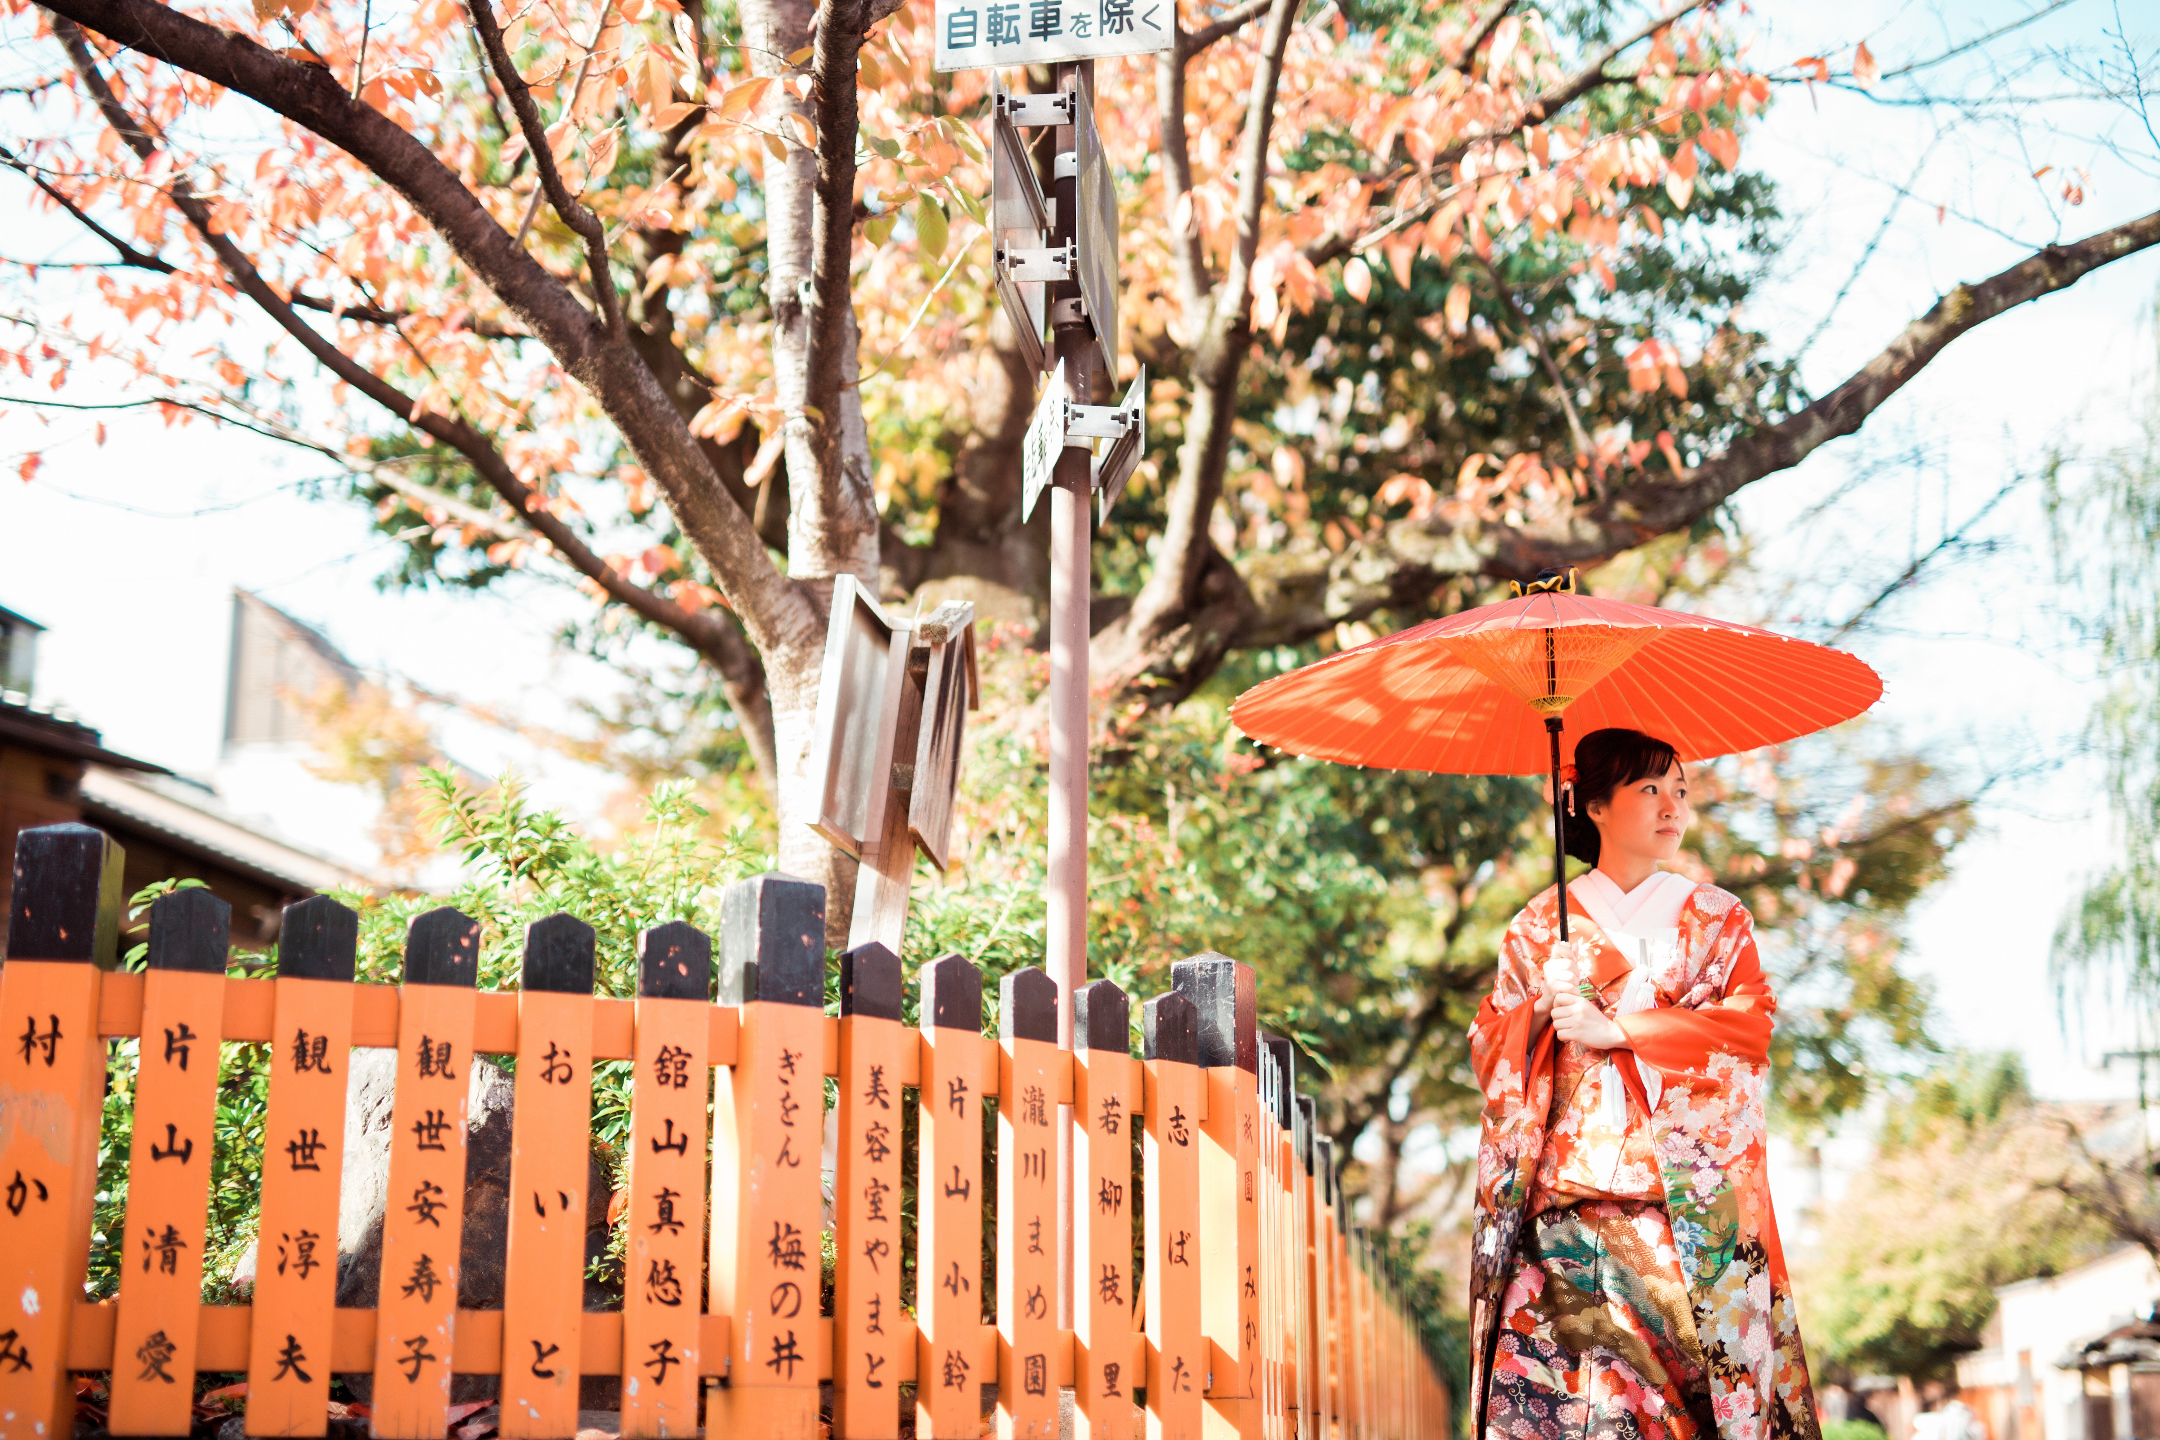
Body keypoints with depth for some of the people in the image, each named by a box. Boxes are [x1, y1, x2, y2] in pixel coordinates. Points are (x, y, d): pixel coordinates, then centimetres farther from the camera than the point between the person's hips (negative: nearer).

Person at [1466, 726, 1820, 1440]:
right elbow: (1488, 1046, 10)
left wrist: (1617, 1027, -11)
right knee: (1566, 1374, -10)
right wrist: (1542, 1005, -11)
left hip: (1691, 1200, 0)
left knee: (1687, 1362, -9)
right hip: (1568, 1192, 0)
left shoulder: (1718, 919, 12)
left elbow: (1749, 1029, -2)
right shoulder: (1539, 926, 13)